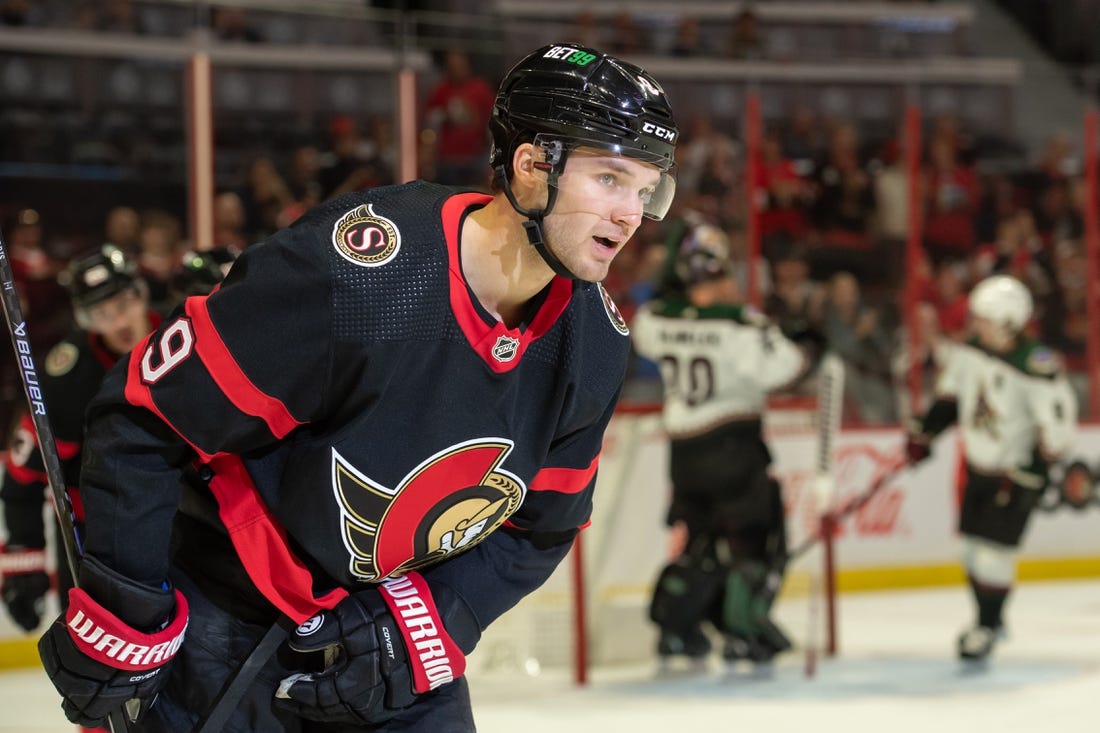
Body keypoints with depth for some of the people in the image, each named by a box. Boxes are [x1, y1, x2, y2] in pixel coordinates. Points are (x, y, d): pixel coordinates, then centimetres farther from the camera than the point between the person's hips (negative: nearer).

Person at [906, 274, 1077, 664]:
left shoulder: (1037, 370, -26)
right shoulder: (968, 353, -5)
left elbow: (1057, 424, -23)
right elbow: (949, 397, 12)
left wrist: (1028, 475, -22)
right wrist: (923, 434, 10)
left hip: (1018, 469, -7)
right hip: (979, 464, 7)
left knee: (994, 548, -8)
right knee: (973, 544, 12)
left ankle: (988, 626, 9)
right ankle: (988, 619, 29)